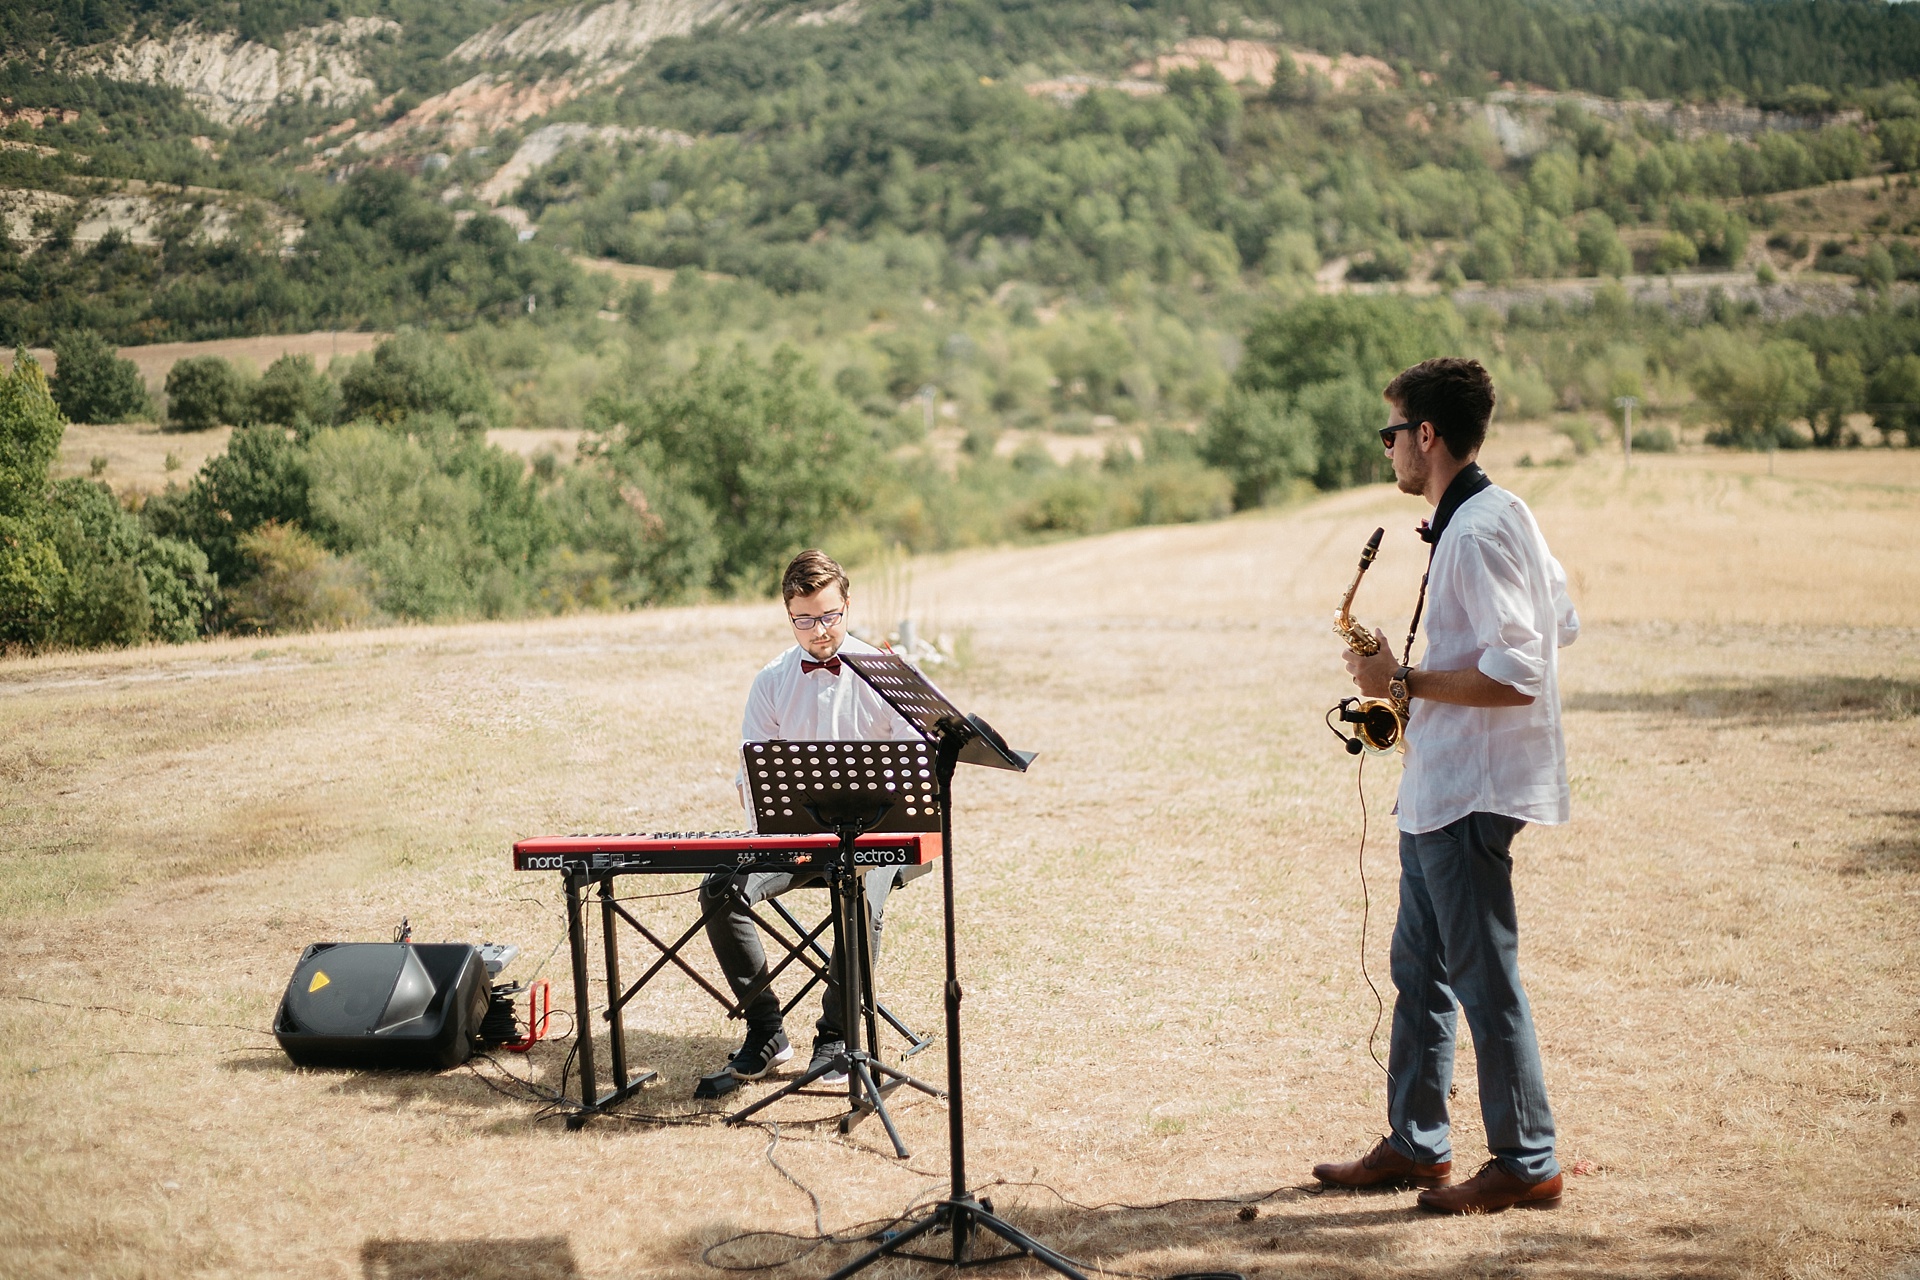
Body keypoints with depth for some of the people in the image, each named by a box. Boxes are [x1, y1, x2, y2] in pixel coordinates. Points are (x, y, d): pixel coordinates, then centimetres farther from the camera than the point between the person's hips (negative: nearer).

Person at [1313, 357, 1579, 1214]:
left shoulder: (1478, 531, -20)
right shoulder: (1497, 516, 12)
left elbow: (1516, 675, -26)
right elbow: (1562, 622, 20)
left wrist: (1405, 682, -17)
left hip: (1470, 790, -11)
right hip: (1438, 784, 11)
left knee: (1482, 979, -2)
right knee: (1419, 968, 16)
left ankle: (1527, 1165, 9)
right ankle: (1415, 1145, 26)